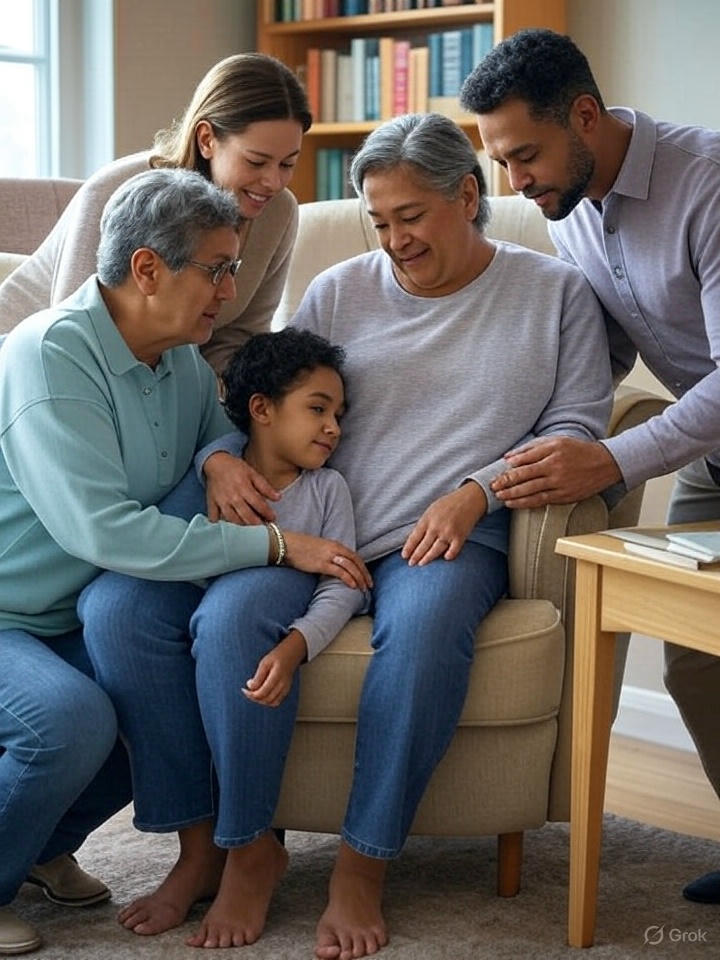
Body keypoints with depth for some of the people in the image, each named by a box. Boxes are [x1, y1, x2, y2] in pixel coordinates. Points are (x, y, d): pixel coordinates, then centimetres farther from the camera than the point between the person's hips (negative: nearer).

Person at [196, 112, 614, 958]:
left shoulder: (553, 292, 13)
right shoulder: (339, 292, 17)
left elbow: (576, 425, 6)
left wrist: (477, 490, -9)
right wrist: (220, 457, -5)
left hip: (448, 537, -2)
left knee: (424, 622, -39)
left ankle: (363, 864, -27)